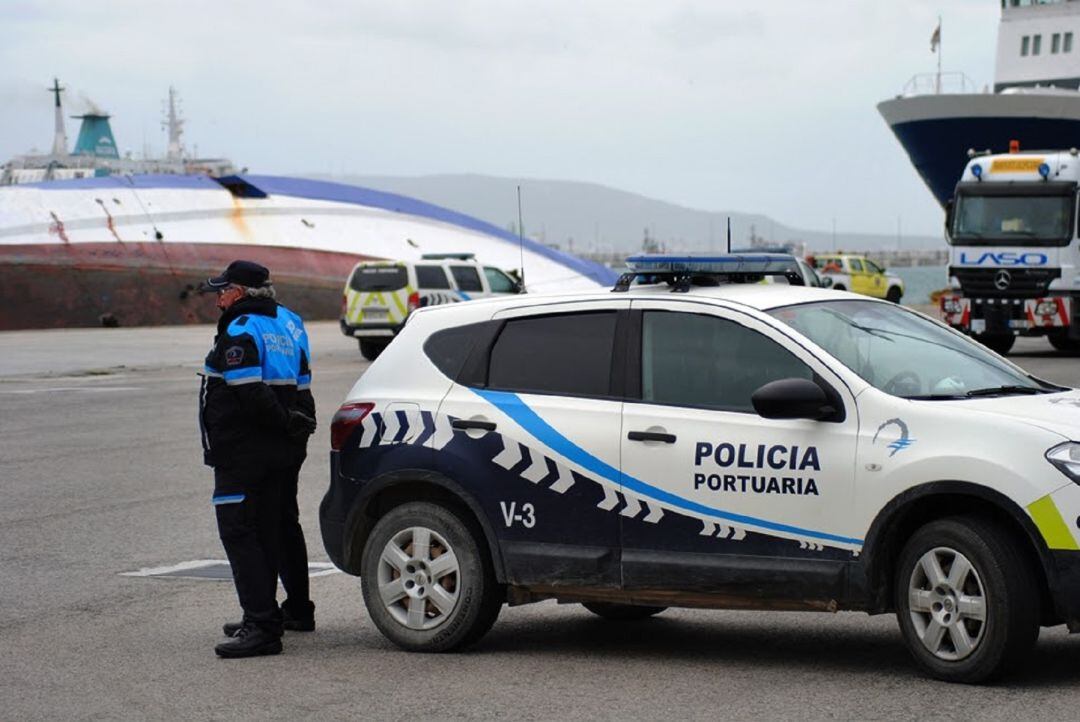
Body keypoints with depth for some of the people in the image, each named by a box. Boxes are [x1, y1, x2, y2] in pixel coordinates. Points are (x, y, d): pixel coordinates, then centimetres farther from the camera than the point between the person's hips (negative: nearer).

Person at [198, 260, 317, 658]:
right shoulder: (288, 323, 13)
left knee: (240, 532, -10)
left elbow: (251, 393, -25)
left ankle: (261, 626, -18)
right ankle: (297, 610, 38)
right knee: (282, 525, 23)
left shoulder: (240, 332, -16)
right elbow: (301, 384, 14)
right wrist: (296, 423, 9)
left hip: (245, 454, -10)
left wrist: (289, 425, -14)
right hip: (286, 450, 10)